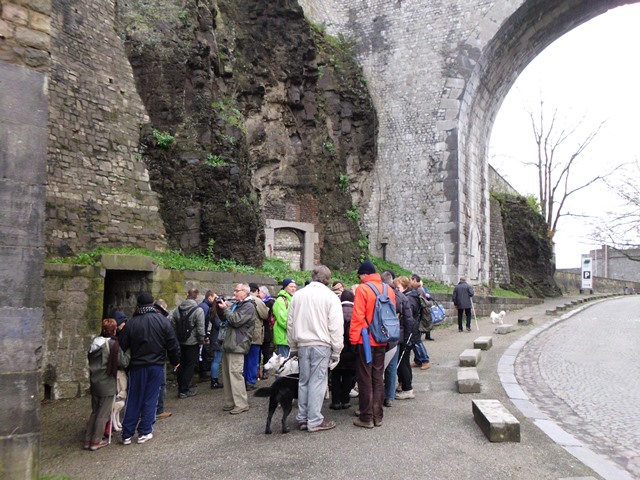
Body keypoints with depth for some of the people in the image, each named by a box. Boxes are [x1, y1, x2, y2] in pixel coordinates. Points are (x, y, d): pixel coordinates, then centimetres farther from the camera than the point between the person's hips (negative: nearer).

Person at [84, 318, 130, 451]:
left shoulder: (95, 342, 5)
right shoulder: (113, 344, -16)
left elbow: (90, 358, 13)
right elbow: (124, 362, -13)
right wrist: (127, 354, 4)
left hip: (94, 382, 7)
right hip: (107, 384, -7)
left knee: (94, 411, 18)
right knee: (103, 414, 5)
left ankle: (88, 440, 21)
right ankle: (96, 442, 10)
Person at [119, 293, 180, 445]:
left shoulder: (131, 323, -6)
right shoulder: (163, 321, -7)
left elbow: (123, 346, -3)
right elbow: (173, 344, -5)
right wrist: (175, 361, 9)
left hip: (137, 366, 1)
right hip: (156, 366, -1)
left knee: (133, 400, 11)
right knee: (150, 399, 8)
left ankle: (127, 434, 15)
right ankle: (144, 432, 13)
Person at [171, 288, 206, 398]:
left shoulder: (177, 310, 1)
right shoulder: (198, 311, -15)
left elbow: (173, 326, 5)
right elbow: (200, 329, -17)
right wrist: (201, 341, -3)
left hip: (180, 343, 5)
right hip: (192, 343, -5)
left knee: (181, 365, 15)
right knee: (190, 366, 3)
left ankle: (181, 388, 23)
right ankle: (184, 390, 4)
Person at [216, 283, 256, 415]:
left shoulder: (248, 307, -9)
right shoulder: (237, 305, 20)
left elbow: (236, 320, -19)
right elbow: (224, 319, 26)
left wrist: (225, 308, -9)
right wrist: (220, 308, 9)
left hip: (237, 345, -10)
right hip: (228, 344, 10)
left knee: (235, 373, -10)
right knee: (227, 374, 12)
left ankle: (241, 404, -3)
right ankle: (230, 402, 20)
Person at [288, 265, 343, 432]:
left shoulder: (298, 295, 9)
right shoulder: (330, 296, -5)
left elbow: (290, 323, 13)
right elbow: (336, 326, -8)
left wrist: (293, 347, 20)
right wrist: (336, 351, -2)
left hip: (302, 345, 4)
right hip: (322, 345, -4)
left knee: (304, 381, 12)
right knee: (317, 382, -1)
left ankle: (302, 418, 19)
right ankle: (314, 421, 4)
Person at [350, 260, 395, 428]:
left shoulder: (362, 289, -12)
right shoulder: (389, 289, 5)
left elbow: (357, 317, -16)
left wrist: (353, 338, -9)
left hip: (366, 340, -5)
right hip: (382, 340, 5)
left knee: (365, 378, 4)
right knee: (378, 377, 13)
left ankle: (366, 417, 10)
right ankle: (378, 416, 20)